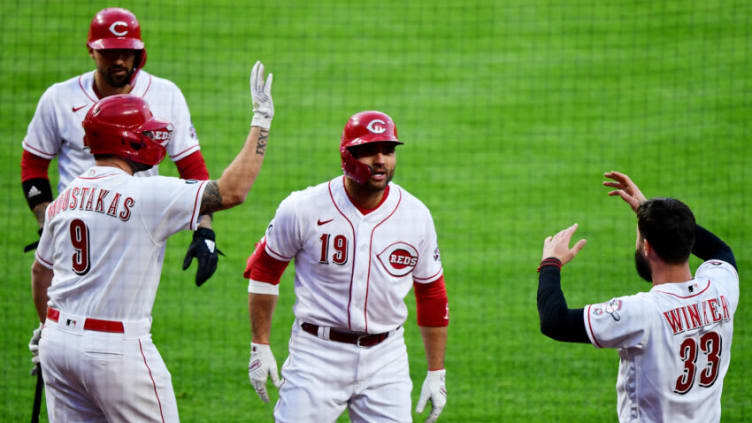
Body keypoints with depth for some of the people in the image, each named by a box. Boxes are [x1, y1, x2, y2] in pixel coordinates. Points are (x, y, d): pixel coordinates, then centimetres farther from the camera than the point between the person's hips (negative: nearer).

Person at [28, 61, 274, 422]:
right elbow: (231, 191, -17)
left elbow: (40, 271, 20)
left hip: (59, 339, 7)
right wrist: (261, 122, -9)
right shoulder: (146, 195, -15)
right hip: (116, 348, -7)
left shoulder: (66, 198, 9)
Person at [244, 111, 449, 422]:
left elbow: (432, 293, 10)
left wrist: (436, 373, 10)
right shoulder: (304, 209, -9)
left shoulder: (415, 216, -1)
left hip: (385, 359, 2)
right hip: (317, 356, -2)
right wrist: (260, 347, 2)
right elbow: (263, 269, 4)